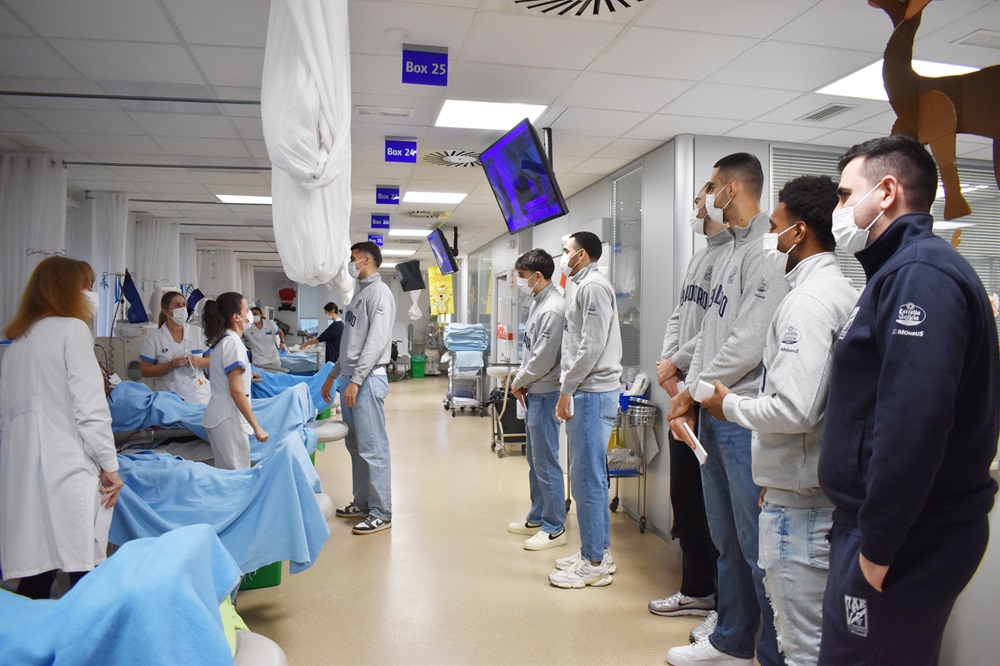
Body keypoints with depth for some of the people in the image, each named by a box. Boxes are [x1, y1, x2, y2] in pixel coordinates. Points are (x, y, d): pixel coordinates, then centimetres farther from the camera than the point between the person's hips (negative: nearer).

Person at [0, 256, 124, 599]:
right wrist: (110, 465, -7)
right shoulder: (72, 329, -5)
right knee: (85, 574, -3)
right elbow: (90, 406, -12)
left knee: (35, 577, 11)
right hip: (66, 469, -7)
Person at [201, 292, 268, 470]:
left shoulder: (220, 340, 11)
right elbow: (236, 391, -21)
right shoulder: (233, 343, -16)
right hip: (228, 420, -9)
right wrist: (256, 427, -20)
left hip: (217, 417, 9)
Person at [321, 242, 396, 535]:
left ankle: (381, 513, 1)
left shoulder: (379, 292, -9)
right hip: (351, 378, 10)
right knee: (355, 445, 15)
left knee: (372, 448, -6)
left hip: (367, 379, -10)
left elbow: (376, 341, -19)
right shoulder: (360, 294, 20)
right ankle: (363, 502, 26)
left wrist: (356, 380, -23)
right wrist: (333, 375, 24)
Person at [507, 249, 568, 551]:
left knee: (546, 462, -2)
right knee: (535, 460, 19)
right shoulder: (538, 303, 12)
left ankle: (555, 528, 10)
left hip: (545, 394, -10)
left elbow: (543, 359, -21)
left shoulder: (553, 309, -19)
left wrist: (519, 382, -7)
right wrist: (522, 382, 8)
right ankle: (537, 518, 32)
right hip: (534, 393, 10)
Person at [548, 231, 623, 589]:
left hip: (591, 394, -10)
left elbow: (592, 345, -20)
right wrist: (569, 388, 15)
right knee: (590, 476, 15)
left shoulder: (593, 286, -11)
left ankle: (594, 564, 5)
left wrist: (567, 388, -15)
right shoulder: (584, 286, 20)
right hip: (587, 392, 10)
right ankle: (598, 551, 26)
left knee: (587, 478, -4)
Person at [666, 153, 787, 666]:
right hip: (712, 413, 10)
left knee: (757, 545, 0)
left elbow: (749, 344, -20)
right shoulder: (728, 254, 17)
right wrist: (689, 400, 7)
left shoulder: (769, 250, -13)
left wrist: (694, 392, -10)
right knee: (726, 538, 19)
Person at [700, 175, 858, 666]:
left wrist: (729, 405, -10)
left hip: (798, 499, -10)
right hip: (826, 486, 10)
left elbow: (794, 410, -28)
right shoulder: (843, 293, 11)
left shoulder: (807, 301, -19)